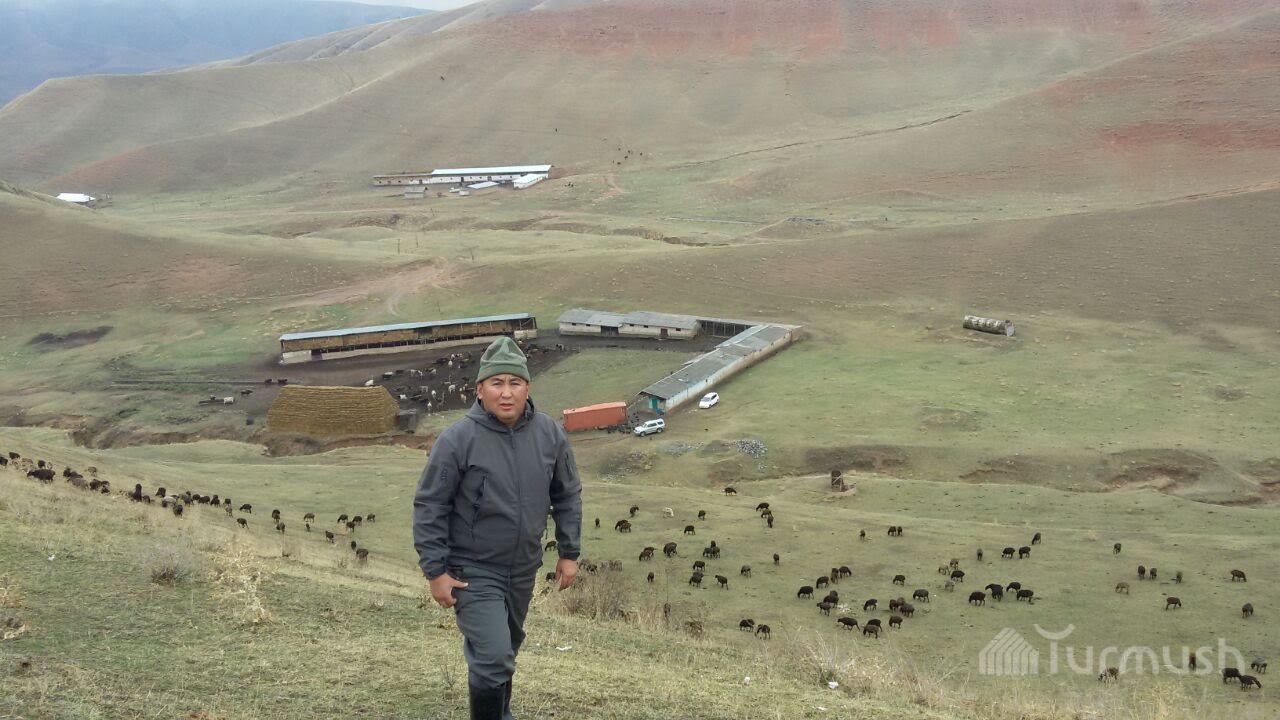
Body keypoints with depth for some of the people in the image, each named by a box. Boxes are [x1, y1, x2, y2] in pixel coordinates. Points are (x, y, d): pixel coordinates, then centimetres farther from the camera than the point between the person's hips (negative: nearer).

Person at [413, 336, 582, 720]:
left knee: (506, 648, 24)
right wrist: (436, 571, -14)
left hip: (524, 569, 5)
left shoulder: (550, 434, -6)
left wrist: (569, 553, 7)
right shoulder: (457, 439, -19)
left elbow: (567, 496, 7)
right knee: (492, 658, -13)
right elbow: (429, 508, -13)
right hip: (473, 572, -5)